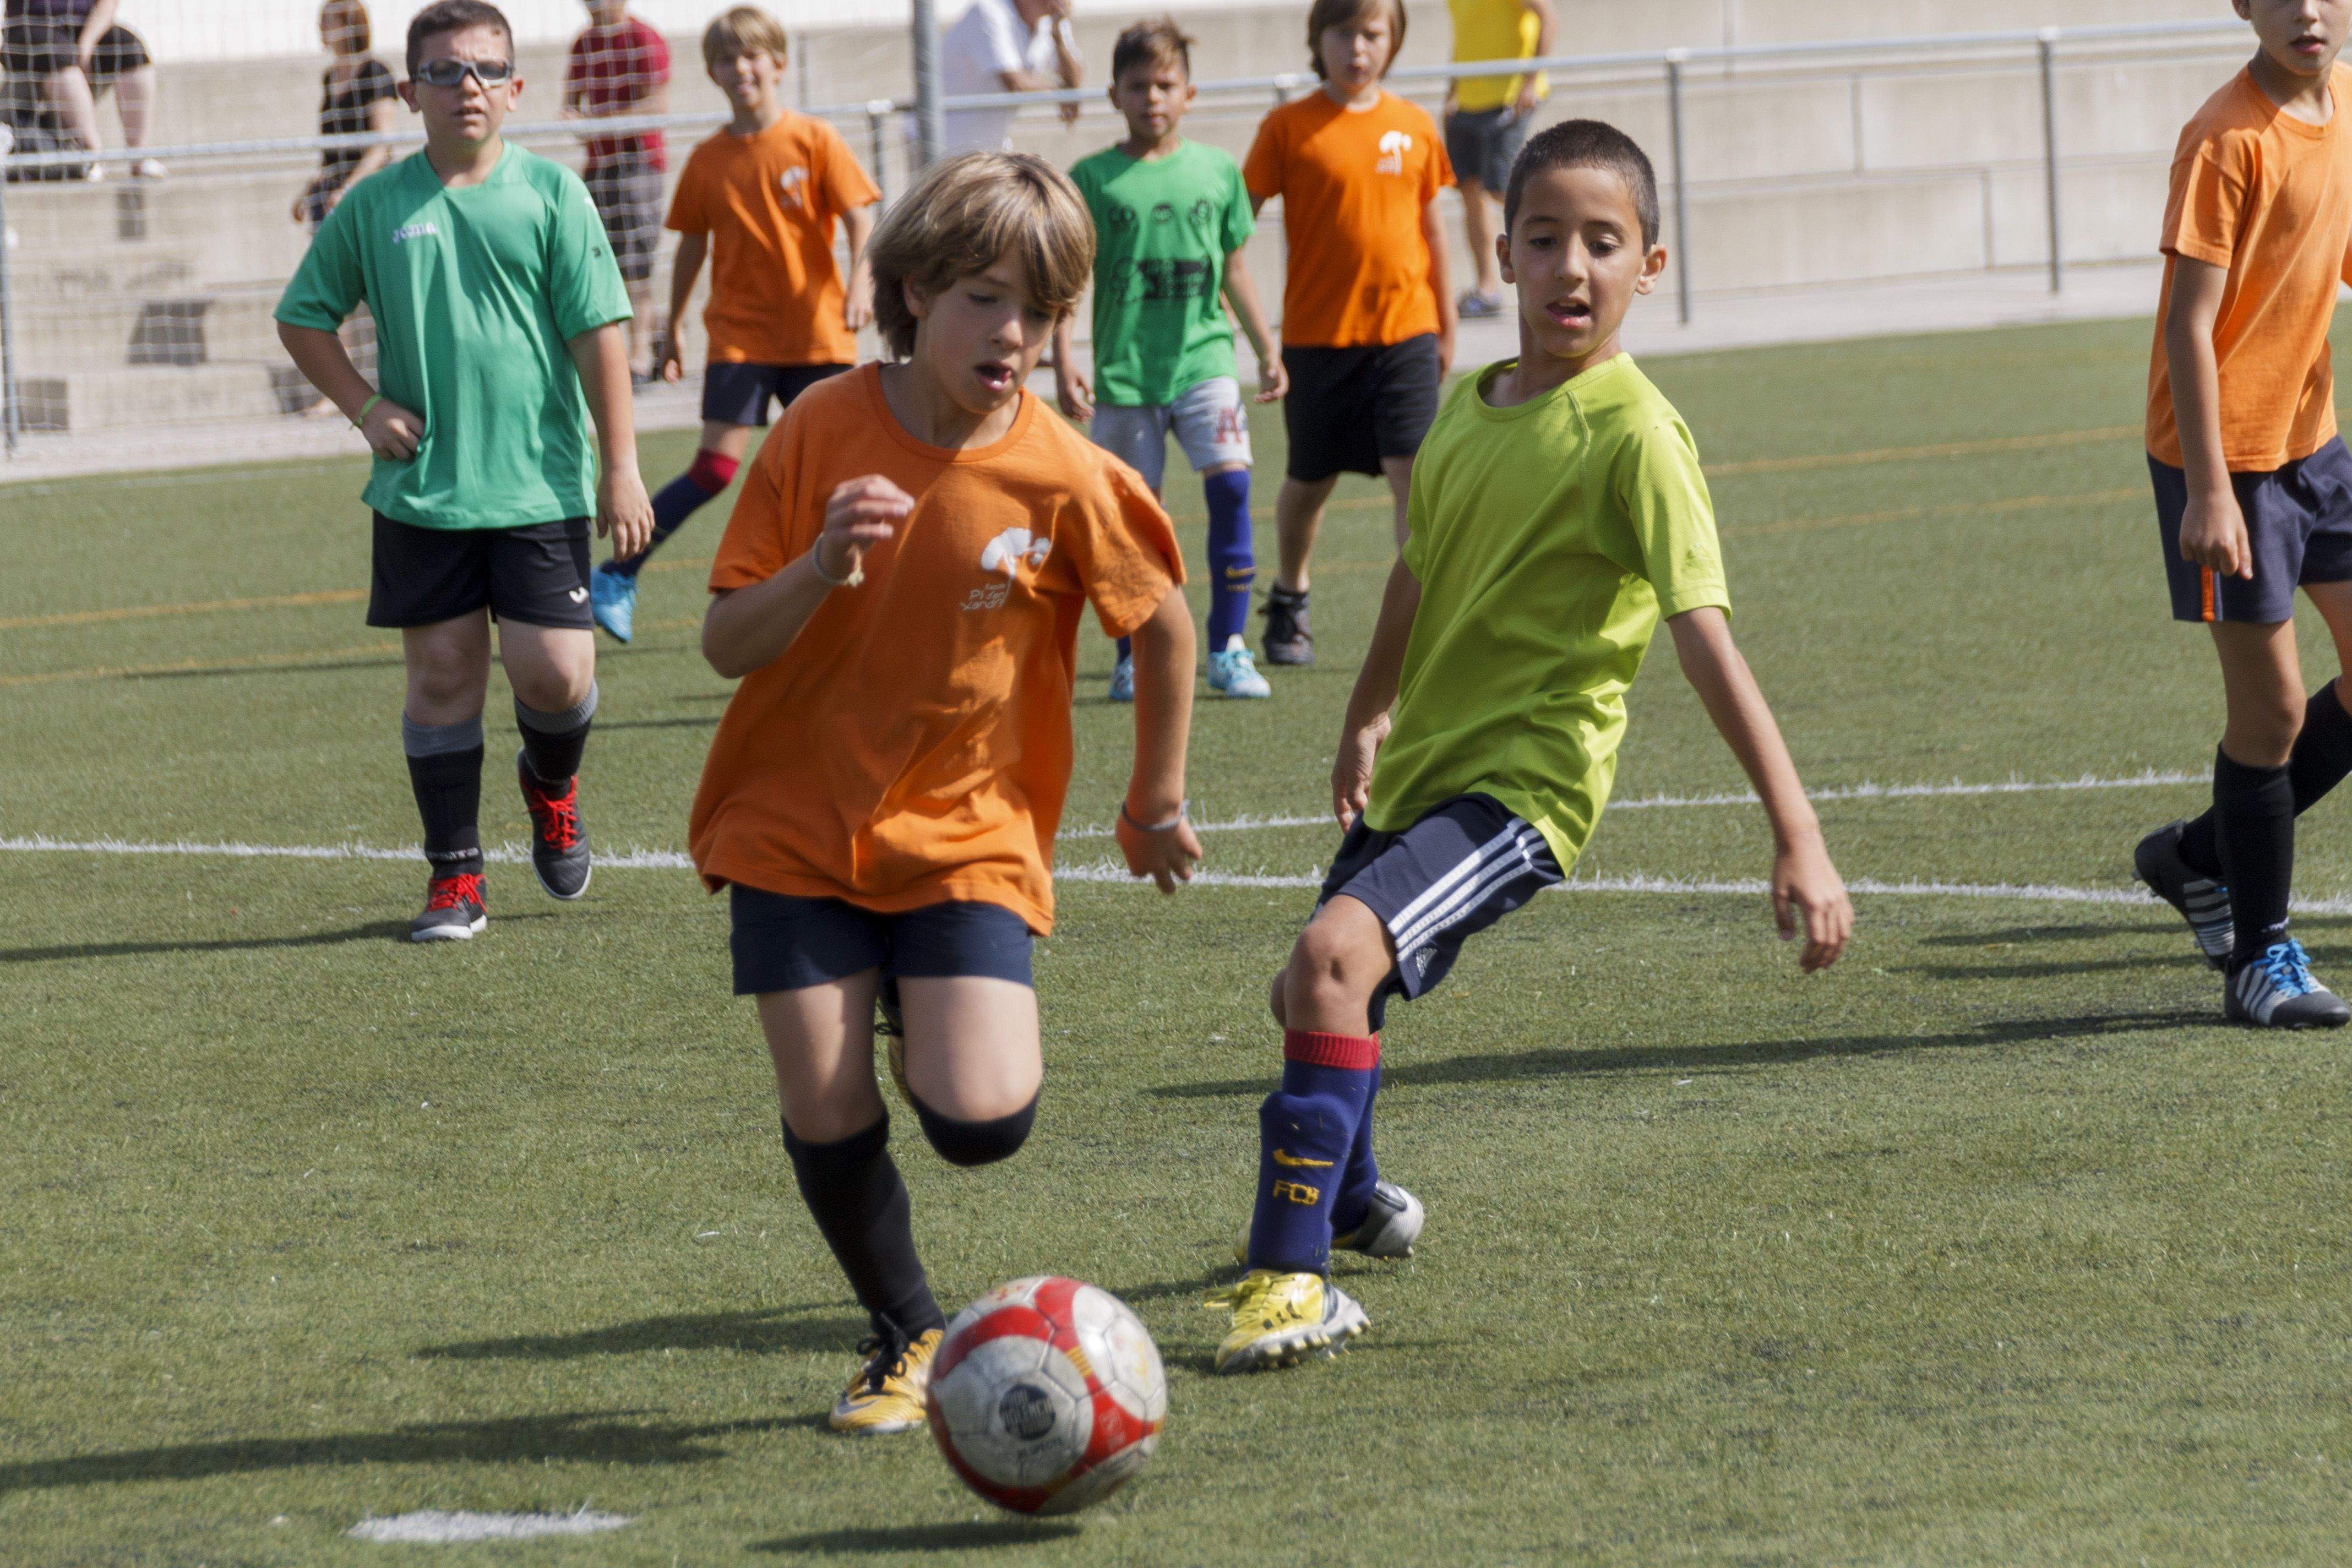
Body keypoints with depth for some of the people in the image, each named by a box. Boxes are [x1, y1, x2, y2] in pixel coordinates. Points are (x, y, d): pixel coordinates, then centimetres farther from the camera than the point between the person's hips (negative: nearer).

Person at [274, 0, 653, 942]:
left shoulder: (550, 194, 0)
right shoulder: (374, 207, 3)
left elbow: (600, 333, 0)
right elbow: (303, 318, 15)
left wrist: (619, 465, -4)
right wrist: (363, 407, 1)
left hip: (540, 485, -1)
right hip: (421, 491, 1)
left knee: (555, 673, -6)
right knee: (442, 675, 3)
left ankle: (550, 789, 29)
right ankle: (453, 879, 12)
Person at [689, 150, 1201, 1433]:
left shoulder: (1064, 477, -10)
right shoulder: (822, 432, -8)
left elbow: (1163, 622, 8)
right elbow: (726, 645, -7)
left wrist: (1157, 798, 17)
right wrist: (819, 569, -27)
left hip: (964, 833, 0)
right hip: (795, 830, 1)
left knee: (982, 1119, -17)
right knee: (827, 1122, -9)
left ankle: (924, 1030, 20)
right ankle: (908, 1336, 18)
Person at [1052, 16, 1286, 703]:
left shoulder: (1217, 171, 7)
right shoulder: (1094, 179, 0)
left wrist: (1268, 351, 17)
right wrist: (1063, 363, -7)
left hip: (1205, 357, 1)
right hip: (1125, 367, -1)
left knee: (1230, 483, -13)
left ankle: (1228, 649, -6)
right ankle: (1133, 657, 15)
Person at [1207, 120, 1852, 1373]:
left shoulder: (1633, 434, -17)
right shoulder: (1464, 408, 5)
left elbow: (1705, 641, -23)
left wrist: (1798, 838, -28)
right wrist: (1367, 724, 34)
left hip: (1526, 784, -8)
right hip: (1420, 770, 8)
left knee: (1333, 958, -29)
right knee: (1311, 991, 24)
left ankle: (1291, 1280, -24)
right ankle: (1354, 1203, 55)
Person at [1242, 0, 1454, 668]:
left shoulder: (1414, 127, 5)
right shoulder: (1289, 128, -3)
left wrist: (1446, 325, 18)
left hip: (1405, 330, 1)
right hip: (1318, 334, -1)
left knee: (1414, 473, -12)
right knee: (1309, 481, 13)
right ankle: (1289, 598, 37)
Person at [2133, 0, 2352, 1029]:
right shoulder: (2227, 141, -18)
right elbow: (2190, 323, -19)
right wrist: (2209, 490, -22)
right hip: (2225, 451, -8)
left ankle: (2201, 856, 21)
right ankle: (2259, 960, 11)